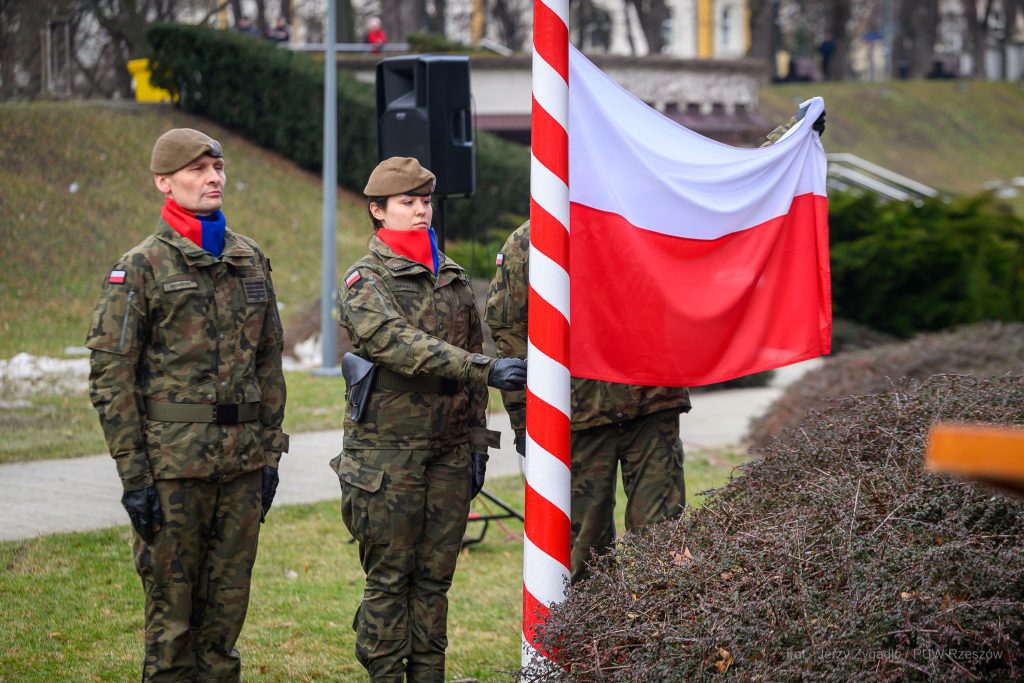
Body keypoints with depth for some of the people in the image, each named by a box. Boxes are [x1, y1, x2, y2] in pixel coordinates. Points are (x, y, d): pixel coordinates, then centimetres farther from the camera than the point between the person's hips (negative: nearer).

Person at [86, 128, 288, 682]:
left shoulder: (251, 262, 11)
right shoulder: (141, 268, -5)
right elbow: (110, 375, -8)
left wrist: (270, 451, 12)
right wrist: (132, 473, -12)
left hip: (243, 464, 5)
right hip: (173, 465, -5)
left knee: (228, 602, 10)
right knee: (172, 606, 1)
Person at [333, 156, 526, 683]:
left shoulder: (452, 279, 14)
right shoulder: (364, 281, -5)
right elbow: (399, 345, -22)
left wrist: (477, 441, 13)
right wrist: (485, 369, -31)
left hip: (450, 452, 5)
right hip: (389, 454, -5)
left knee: (435, 577, 8)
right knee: (389, 579, -1)